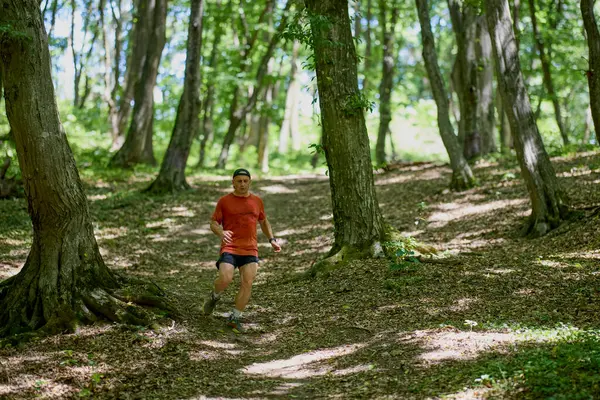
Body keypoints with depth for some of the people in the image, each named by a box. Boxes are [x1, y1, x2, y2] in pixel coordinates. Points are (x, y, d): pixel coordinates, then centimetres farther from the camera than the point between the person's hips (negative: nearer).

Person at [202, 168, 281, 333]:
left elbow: (264, 221, 24)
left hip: (250, 249, 3)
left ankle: (234, 318, 4)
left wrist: (272, 240, 10)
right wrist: (221, 233, -20)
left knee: (247, 283, -9)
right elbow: (213, 223, 2)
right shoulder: (224, 201, 2)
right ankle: (214, 296, 14)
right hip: (229, 247, -3)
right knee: (225, 279, -20)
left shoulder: (256, 201, 12)